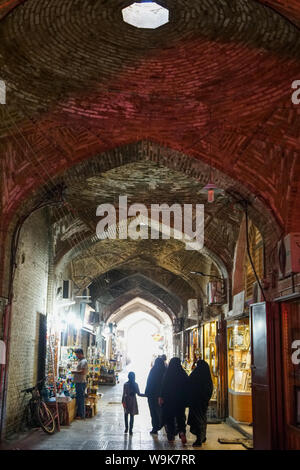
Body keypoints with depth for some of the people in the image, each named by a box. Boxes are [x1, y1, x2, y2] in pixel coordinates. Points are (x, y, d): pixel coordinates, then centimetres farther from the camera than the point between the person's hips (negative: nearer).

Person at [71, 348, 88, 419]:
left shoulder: (83, 361, -13)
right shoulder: (80, 361, 19)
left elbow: (83, 372, -24)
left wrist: (75, 372, -14)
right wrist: (75, 372, 13)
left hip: (81, 382, -10)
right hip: (78, 382, 10)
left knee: (80, 399, -7)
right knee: (78, 399, 13)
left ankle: (81, 415, -5)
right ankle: (80, 414, 18)